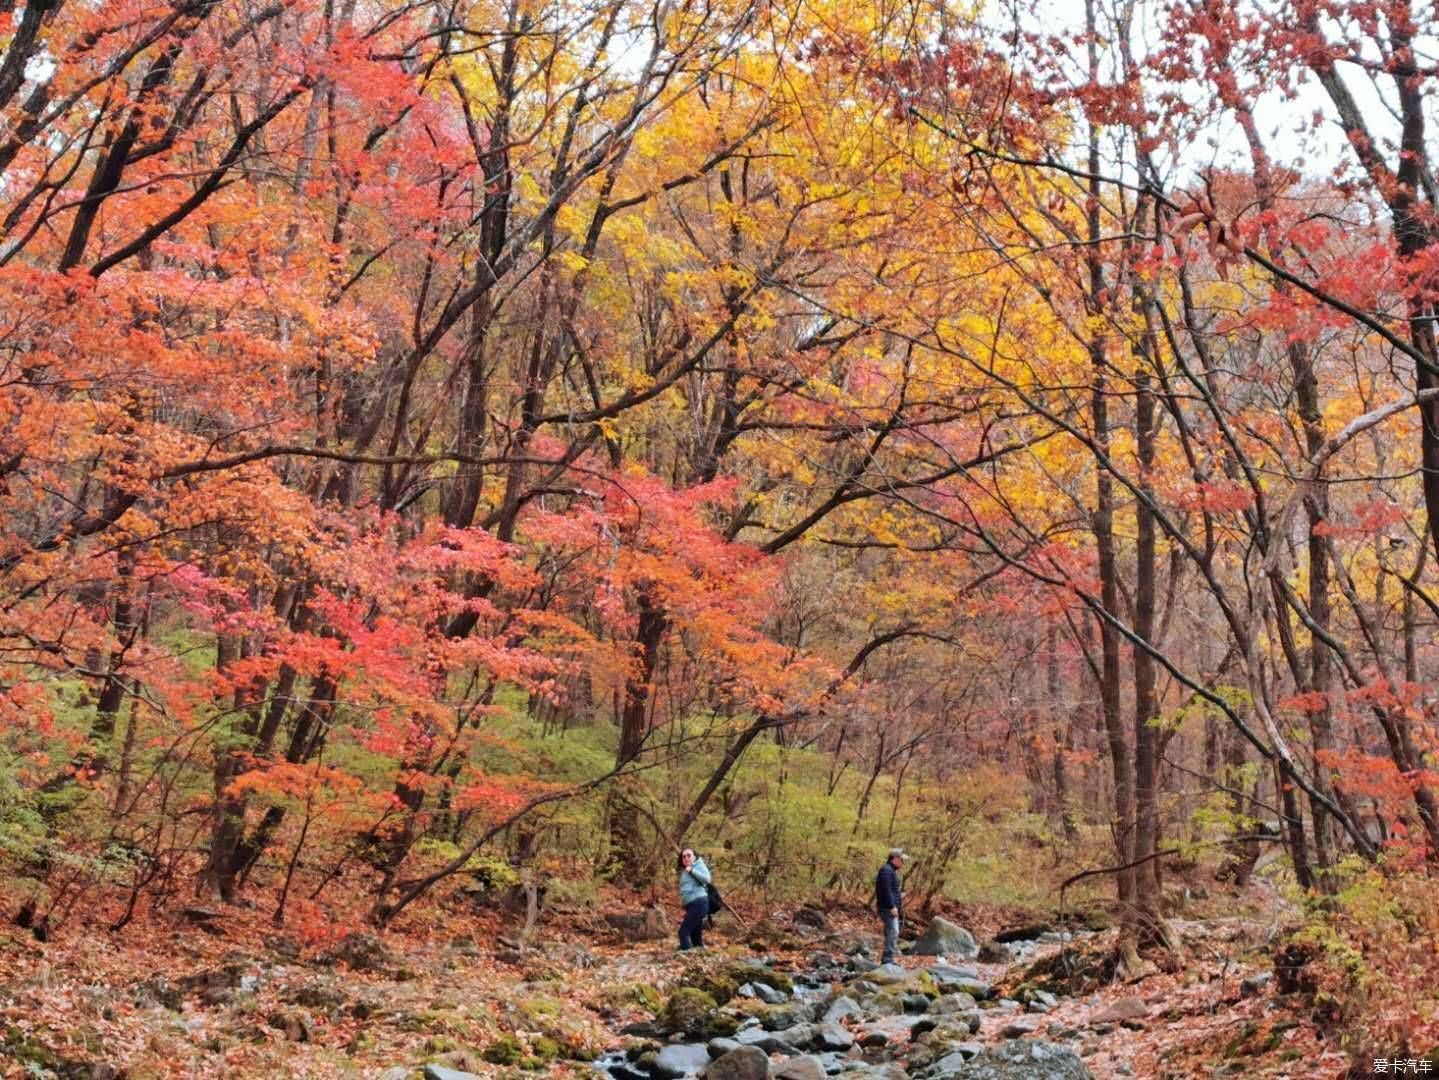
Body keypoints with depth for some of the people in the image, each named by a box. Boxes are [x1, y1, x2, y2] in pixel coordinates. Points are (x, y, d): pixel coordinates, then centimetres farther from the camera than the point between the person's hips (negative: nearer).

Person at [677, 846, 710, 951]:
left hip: (698, 903, -9)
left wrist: (692, 870, -18)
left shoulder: (699, 865, 1)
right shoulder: (684, 871, 24)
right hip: (691, 905, 9)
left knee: (684, 931, -16)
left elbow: (706, 879, -17)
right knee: (695, 935, 8)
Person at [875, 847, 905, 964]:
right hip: (888, 908, -11)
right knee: (893, 932, -16)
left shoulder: (892, 870, 20)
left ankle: (886, 960, 18)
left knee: (892, 933, 13)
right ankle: (888, 959, -19)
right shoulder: (886, 870, -15)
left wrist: (899, 895, 17)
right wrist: (892, 906, -24)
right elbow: (886, 890, -22)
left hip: (891, 908, 11)